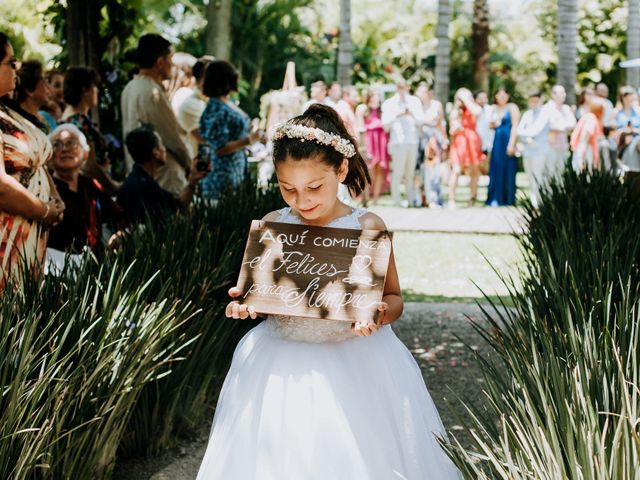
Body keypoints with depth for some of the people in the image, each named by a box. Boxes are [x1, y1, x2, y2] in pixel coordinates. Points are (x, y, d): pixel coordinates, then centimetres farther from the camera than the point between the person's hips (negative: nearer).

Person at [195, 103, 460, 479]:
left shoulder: (367, 228, -8)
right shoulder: (272, 226, 0)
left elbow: (394, 298, 0)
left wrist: (380, 314, -22)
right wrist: (243, 303, -10)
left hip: (356, 364, -2)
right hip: (281, 366, 2)